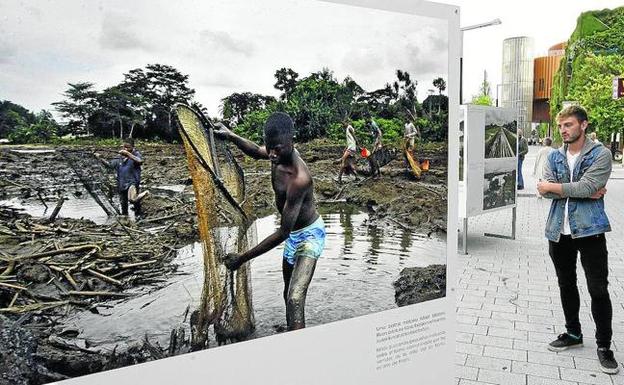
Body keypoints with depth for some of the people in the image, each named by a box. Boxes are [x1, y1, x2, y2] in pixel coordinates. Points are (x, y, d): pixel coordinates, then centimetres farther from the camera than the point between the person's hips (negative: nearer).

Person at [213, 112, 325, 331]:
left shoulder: (299, 179, -36)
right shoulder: (279, 153, -11)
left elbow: (283, 233, -33)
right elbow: (256, 152, 17)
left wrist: (243, 258, -29)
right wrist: (231, 136, 3)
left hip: (308, 235, -9)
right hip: (293, 234, 9)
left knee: (295, 300, -26)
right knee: (288, 295, 23)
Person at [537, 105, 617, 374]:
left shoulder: (600, 154, -6)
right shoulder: (554, 157, 7)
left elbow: (586, 186, -21)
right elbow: (544, 190, -7)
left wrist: (554, 187, -10)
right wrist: (582, 192, -15)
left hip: (589, 230, -4)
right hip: (559, 231, 5)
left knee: (598, 290, 1)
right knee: (566, 285, 16)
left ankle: (604, 345, 17)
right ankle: (573, 333, 34)